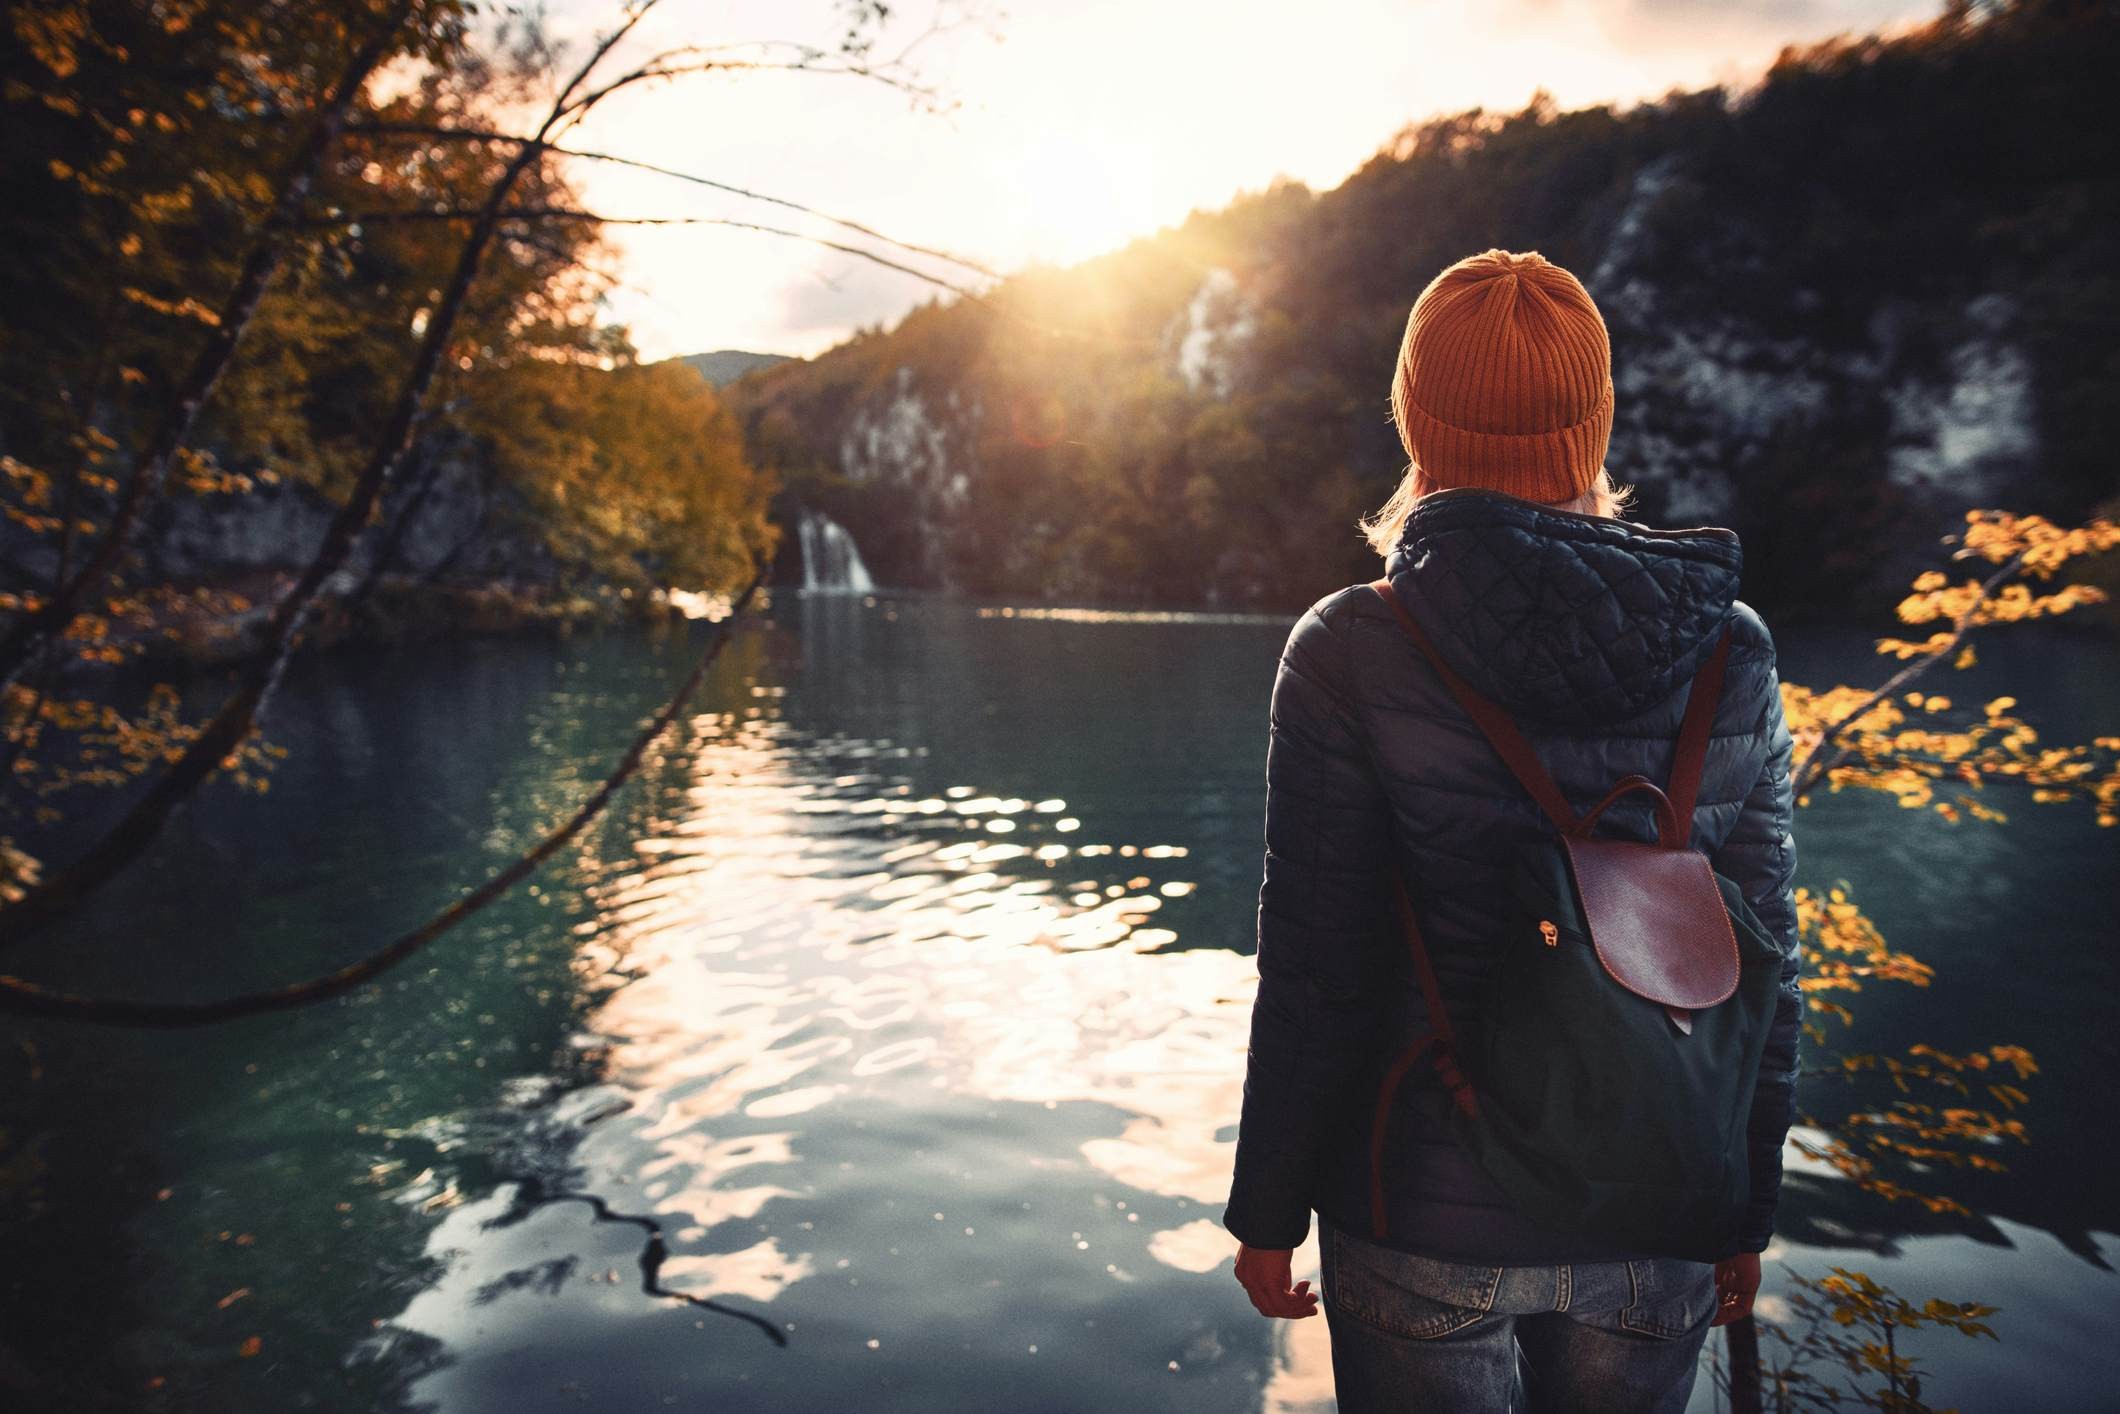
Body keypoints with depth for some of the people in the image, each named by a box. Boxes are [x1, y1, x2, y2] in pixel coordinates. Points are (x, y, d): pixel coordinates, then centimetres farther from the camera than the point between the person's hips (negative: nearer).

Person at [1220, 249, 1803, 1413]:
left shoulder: (1350, 656, -17)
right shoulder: (1730, 654, -7)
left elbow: (1312, 975, -14)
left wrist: (1267, 1209, 0)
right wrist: (1749, 1208, 13)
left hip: (1427, 1227, -2)